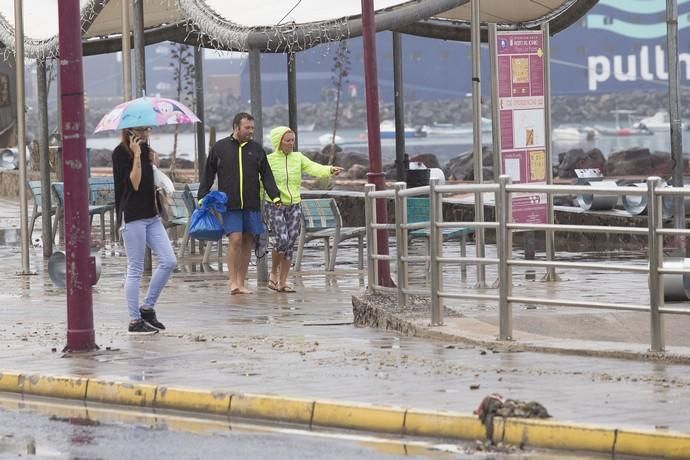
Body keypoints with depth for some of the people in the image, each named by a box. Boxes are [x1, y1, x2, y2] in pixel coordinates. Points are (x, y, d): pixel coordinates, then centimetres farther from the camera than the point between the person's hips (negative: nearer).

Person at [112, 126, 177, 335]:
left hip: (151, 214, 8)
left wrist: (153, 163, 6)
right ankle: (135, 320, 3)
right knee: (135, 269, -3)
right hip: (132, 215, -8)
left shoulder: (145, 149, 14)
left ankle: (147, 307, 13)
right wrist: (137, 156, -19)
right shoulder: (121, 152, -9)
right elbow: (134, 183, -18)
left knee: (169, 261, 0)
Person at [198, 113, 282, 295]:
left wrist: (275, 196, -3)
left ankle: (242, 282, 12)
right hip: (230, 205, -3)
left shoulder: (256, 149, 9)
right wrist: (202, 197, 3)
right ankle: (233, 282, -9)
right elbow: (208, 175, 9)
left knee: (247, 241, 4)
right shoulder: (219, 148, 4)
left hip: (252, 205, 3)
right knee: (235, 239, -14)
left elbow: (266, 176, 9)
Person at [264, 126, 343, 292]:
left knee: (290, 244, 1)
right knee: (282, 239, -19)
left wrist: (330, 170, -30)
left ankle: (283, 283, 10)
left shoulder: (298, 158, 5)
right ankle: (273, 273, 5)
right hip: (274, 206, -4)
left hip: (294, 206, 4)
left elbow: (314, 168, -10)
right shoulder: (268, 160, -4)